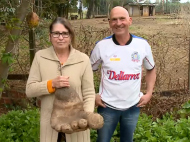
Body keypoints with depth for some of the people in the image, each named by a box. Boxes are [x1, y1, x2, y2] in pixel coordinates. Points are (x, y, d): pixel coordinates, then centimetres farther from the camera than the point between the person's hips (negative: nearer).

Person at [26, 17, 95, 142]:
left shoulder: (83, 59, -7)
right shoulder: (40, 57, -4)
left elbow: (89, 93, -5)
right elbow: (29, 90, -5)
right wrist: (52, 84, -20)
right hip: (50, 121, 1)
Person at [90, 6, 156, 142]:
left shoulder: (143, 44, -6)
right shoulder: (101, 45, -10)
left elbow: (151, 69, 10)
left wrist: (149, 93, 2)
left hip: (133, 106, 2)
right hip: (107, 106, -1)